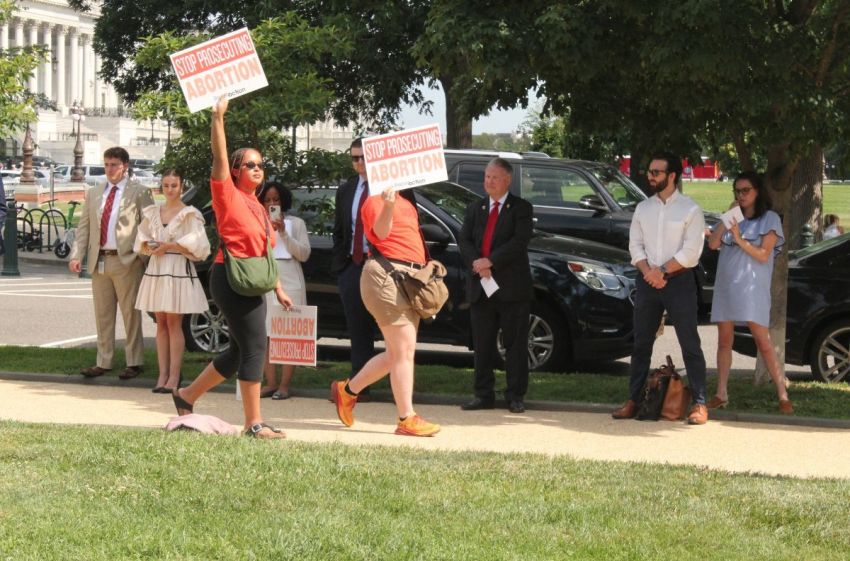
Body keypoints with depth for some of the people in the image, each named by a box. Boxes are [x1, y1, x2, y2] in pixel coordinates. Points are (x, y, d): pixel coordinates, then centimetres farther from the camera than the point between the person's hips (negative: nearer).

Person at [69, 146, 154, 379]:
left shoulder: (139, 192, -1)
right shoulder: (94, 193, 15)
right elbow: (84, 227, 13)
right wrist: (76, 255, 1)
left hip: (126, 261, -5)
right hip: (99, 261, 5)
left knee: (130, 314, 0)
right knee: (102, 315, 10)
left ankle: (134, 362, 7)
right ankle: (103, 362, 17)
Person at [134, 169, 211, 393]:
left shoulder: (189, 215, -4)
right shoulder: (152, 213, 12)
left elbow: (196, 246, -10)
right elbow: (141, 240, 17)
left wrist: (169, 246, -13)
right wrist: (149, 246, -4)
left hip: (178, 270, -5)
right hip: (156, 268, 5)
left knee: (174, 324, -5)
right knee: (161, 323, 5)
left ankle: (174, 377, -4)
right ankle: (162, 374, 7)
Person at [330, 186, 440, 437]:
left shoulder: (405, 199, 21)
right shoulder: (375, 199, -6)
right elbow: (380, 232, -23)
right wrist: (388, 205, -40)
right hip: (386, 275, -10)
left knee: (396, 354, 13)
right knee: (404, 350, -10)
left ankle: (348, 390, 27)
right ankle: (407, 419, -7)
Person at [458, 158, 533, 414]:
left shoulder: (521, 208, 1)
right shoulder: (475, 208, 15)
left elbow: (519, 242, -12)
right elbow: (464, 240, 5)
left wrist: (490, 261, -19)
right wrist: (476, 263, -14)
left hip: (512, 287, -4)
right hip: (480, 286, 4)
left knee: (515, 344, 0)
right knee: (482, 344, 6)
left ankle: (515, 395, 4)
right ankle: (484, 394, 12)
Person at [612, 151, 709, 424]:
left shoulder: (690, 209, -3)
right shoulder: (643, 209, 11)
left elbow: (691, 251, -11)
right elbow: (635, 245, 6)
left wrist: (663, 271, -14)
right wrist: (648, 271, -10)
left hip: (679, 281, -5)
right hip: (646, 281, 5)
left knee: (690, 344, -3)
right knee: (641, 343, 8)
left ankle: (699, 404, -1)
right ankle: (633, 400, 14)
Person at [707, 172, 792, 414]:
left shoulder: (769, 219, 2)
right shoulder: (732, 218, 15)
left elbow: (763, 255, -7)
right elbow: (713, 244, 1)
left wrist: (739, 238, -14)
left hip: (752, 287, -5)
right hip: (726, 285, 5)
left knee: (763, 342, -9)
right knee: (724, 341, 7)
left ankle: (783, 396, -7)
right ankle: (721, 394, 13)